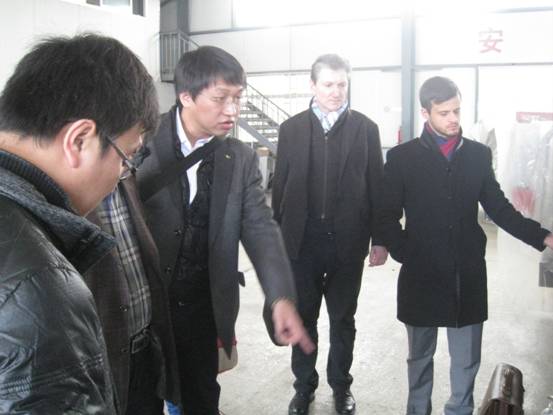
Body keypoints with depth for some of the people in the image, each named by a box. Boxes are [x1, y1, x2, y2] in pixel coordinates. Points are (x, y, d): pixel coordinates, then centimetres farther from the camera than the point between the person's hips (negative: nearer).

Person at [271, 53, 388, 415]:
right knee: (303, 317, 13)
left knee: (343, 319, 14)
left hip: (348, 241, -1)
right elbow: (280, 186, 3)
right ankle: (304, 386, 30)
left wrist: (380, 239, -2)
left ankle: (341, 386, 32)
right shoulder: (292, 129, 3)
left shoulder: (365, 128, 0)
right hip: (302, 240, 1)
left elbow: (376, 186, 0)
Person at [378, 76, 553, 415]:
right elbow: (388, 215, 0)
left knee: (467, 359, 12)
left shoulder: (479, 154, 4)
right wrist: (405, 255, -9)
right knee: (420, 355, 15)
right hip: (422, 275, -1)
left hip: (468, 274, 2)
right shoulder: (402, 156, -3)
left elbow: (499, 207, 6)